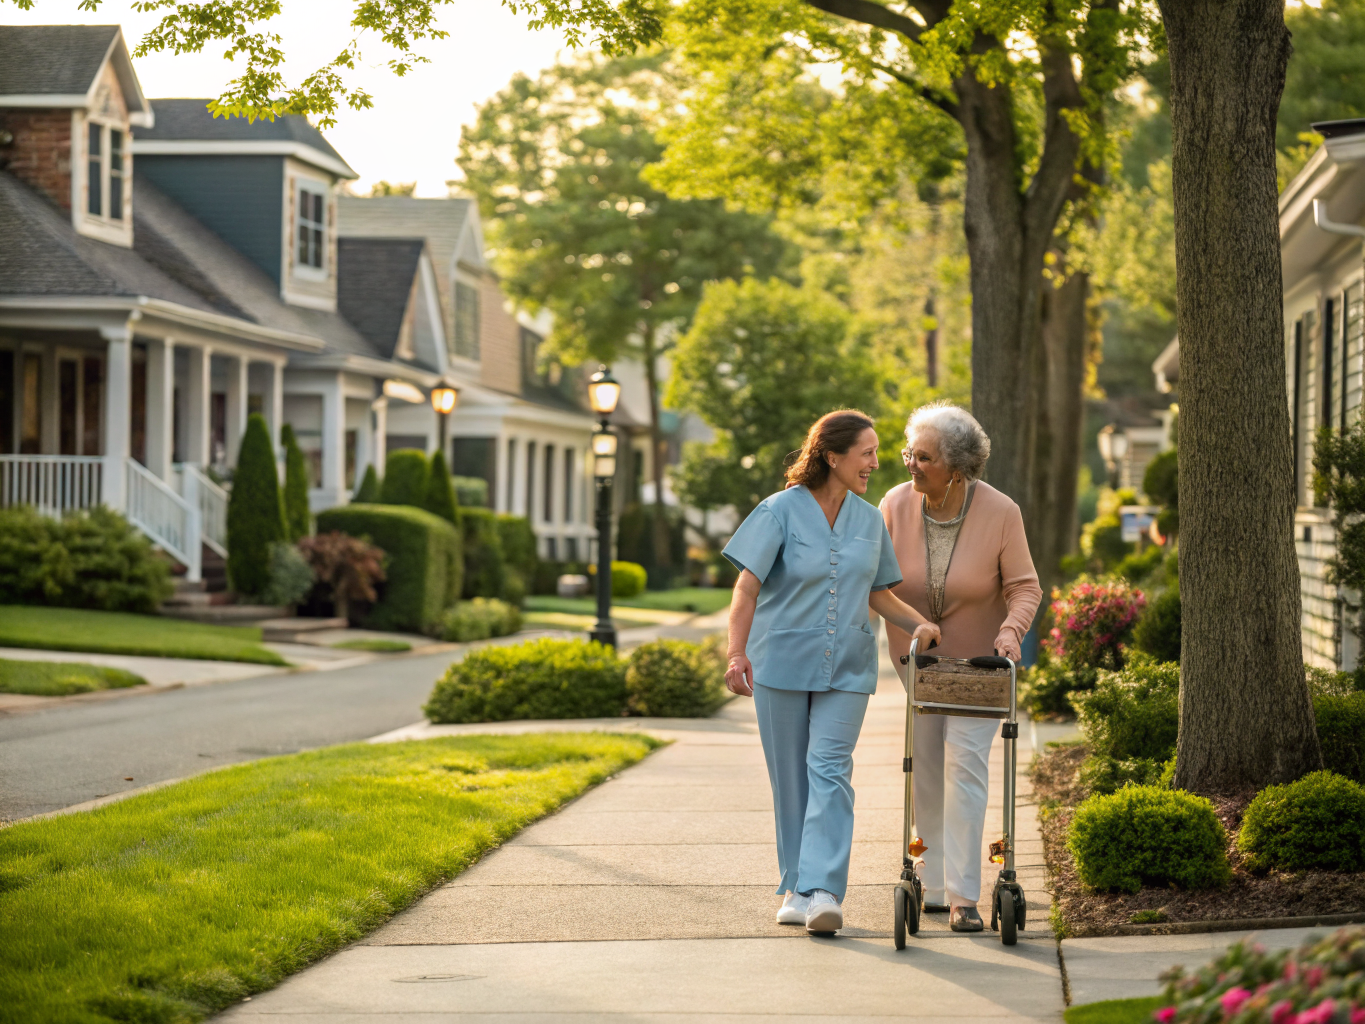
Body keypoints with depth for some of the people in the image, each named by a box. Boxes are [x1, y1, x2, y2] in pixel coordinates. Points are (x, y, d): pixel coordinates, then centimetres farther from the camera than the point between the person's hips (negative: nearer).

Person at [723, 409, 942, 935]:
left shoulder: (869, 520, 7)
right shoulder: (781, 511, -8)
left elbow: (877, 592, 16)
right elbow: (748, 585, -12)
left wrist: (918, 622, -1)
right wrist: (737, 652, -22)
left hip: (845, 667, 2)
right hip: (782, 664, -2)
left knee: (830, 771, -10)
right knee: (790, 777, 5)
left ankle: (823, 892, -17)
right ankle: (796, 887, 17)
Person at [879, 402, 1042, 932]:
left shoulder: (999, 513, -19)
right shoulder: (896, 505, -13)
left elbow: (1025, 586, -10)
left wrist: (1012, 629, -28)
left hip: (977, 658, -3)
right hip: (914, 655, 3)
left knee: (964, 763, -13)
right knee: (923, 767, 7)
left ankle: (963, 895, -12)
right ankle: (933, 884, 19)